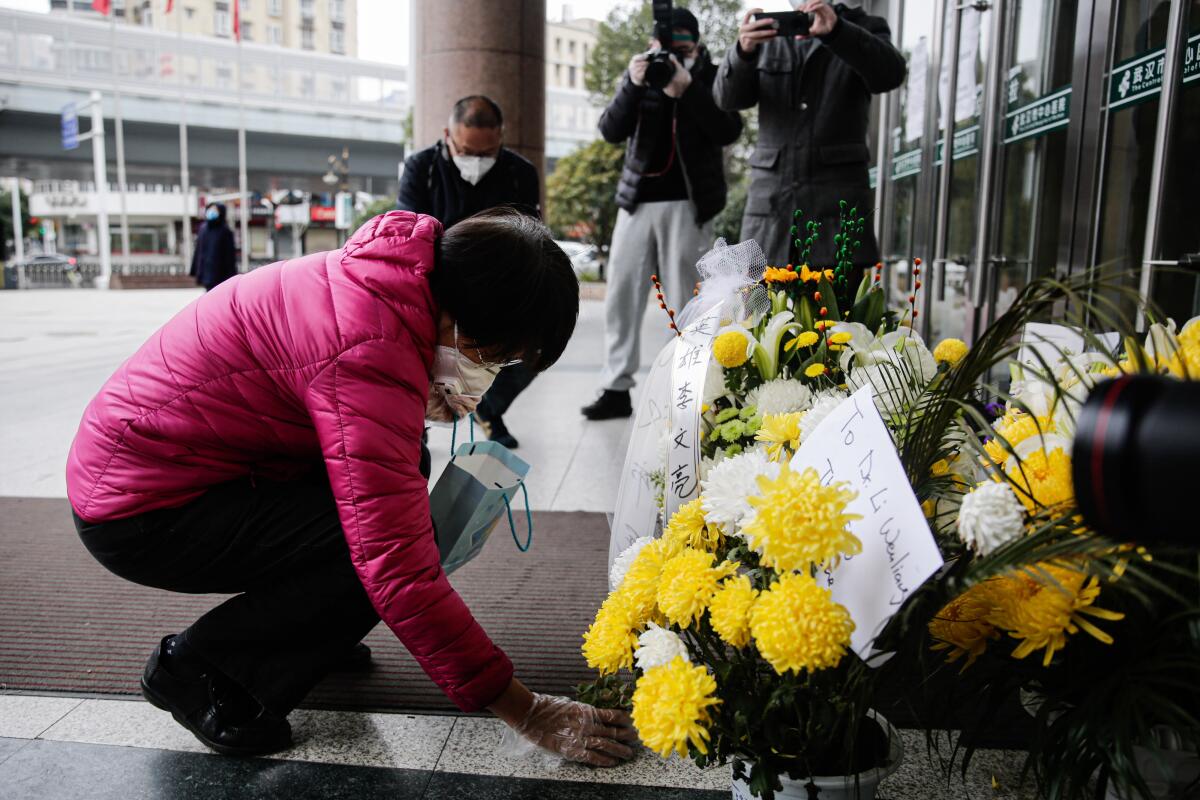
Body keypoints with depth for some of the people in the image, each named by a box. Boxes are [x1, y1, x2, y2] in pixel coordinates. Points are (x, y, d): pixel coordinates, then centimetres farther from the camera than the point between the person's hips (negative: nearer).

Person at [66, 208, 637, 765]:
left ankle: (308, 631, 18)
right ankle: (195, 665, -2)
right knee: (383, 533, -23)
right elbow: (400, 570, -32)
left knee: (397, 468, 5)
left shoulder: (393, 278, -3)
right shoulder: (370, 354, -31)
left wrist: (429, 399, -3)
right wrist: (527, 713, -25)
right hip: (138, 512, -9)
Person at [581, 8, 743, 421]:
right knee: (621, 294, -1)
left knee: (684, 301, -3)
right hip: (637, 200, 3)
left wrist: (687, 89, -20)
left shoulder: (711, 77, 4)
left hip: (687, 202, -3)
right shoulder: (639, 73, 11)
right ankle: (616, 389, 5)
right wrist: (633, 85, -15)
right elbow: (610, 131, -1)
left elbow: (728, 131, -11)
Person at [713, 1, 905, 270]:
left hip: (838, 201, -2)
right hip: (771, 201, 2)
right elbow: (728, 96, 0)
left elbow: (890, 73, -10)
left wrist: (836, 31, -25)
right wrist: (743, 51, -21)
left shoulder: (862, 29, 12)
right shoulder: (766, 35, 17)